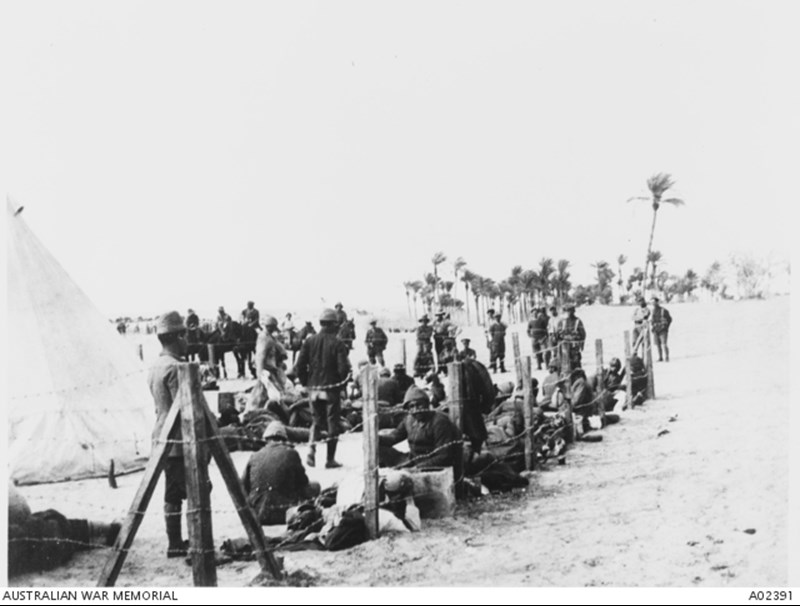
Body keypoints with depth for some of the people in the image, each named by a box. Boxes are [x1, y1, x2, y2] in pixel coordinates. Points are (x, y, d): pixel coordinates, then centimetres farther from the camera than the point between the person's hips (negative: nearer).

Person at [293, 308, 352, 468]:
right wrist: (342, 384, 3)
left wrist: (305, 383, 11)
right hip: (331, 389, -4)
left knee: (317, 420, 19)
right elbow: (343, 368, -15)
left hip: (313, 388, 4)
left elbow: (299, 367, -2)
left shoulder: (309, 341, 1)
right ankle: (330, 459, 9)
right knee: (333, 423, 7)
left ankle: (312, 451, -2)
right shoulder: (337, 343, -10)